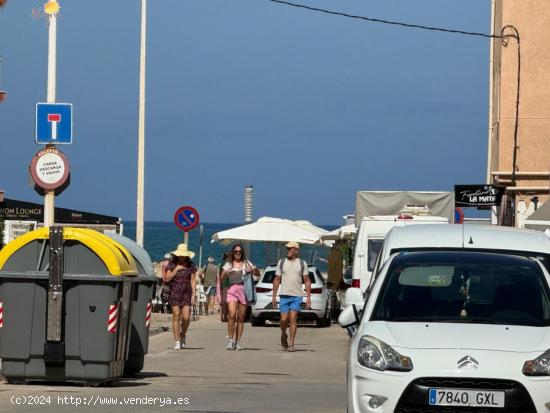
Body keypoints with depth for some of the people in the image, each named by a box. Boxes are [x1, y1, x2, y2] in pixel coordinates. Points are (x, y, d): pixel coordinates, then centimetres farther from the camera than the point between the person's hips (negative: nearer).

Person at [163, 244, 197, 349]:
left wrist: (193, 294, 1)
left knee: (186, 317, -9)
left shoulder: (191, 266, 7)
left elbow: (193, 280, 8)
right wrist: (176, 269, -9)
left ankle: (183, 335, 20)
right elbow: (167, 279, -1)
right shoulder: (172, 265, 4)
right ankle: (177, 341, 1)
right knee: (176, 317, -4)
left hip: (186, 294, 1)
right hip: (175, 293, -1)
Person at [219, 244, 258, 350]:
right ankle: (231, 339, -10)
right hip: (232, 290, -1)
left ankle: (238, 342, 7)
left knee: (241, 318, 2)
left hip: (244, 290, 1)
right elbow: (221, 280, 7)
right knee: (232, 315, -18)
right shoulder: (229, 264, 11)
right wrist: (226, 273, -13)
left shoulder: (246, 263, 11)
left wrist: (255, 270, -13)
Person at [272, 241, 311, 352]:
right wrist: (274, 296, 5)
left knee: (293, 319, -7)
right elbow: (277, 280, 10)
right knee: (284, 319, -3)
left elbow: (307, 281, 7)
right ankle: (283, 336, 27)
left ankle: (291, 345, -4)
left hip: (297, 296, -1)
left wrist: (308, 298, 0)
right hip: (284, 296, 1)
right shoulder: (281, 262, 8)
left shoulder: (302, 263, 6)